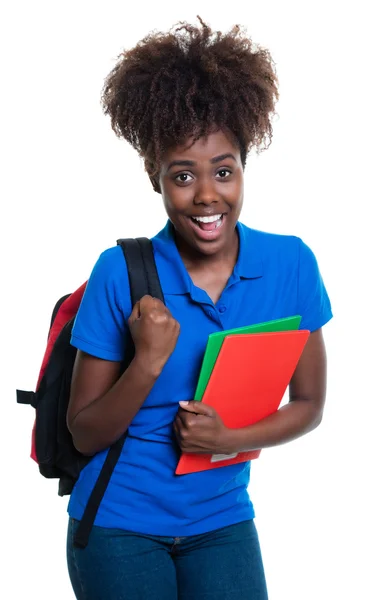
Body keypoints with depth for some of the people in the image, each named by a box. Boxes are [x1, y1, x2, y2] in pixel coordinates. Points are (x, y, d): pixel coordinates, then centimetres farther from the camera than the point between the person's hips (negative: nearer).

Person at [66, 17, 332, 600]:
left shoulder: (290, 264, -7)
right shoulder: (120, 273, -14)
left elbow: (308, 404, 2)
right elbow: (85, 434, -8)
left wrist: (231, 439, -16)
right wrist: (149, 362, -25)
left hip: (221, 521, 2)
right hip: (118, 524, -2)